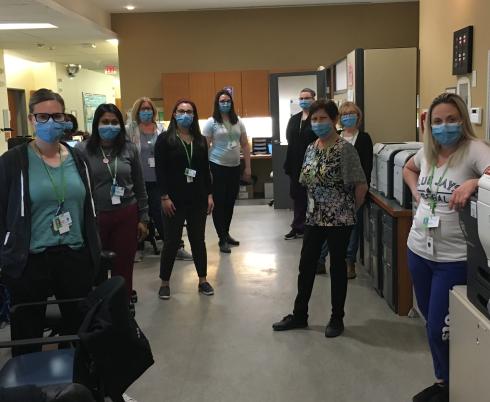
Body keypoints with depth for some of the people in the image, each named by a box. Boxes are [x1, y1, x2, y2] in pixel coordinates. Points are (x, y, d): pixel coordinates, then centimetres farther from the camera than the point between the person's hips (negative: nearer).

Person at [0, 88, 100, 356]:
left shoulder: (78, 159, 6)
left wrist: (95, 253, 10)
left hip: (75, 257, 4)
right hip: (29, 261, -3)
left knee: (79, 330, 14)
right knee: (27, 335, 11)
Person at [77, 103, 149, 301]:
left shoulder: (130, 149, 2)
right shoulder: (83, 149, -4)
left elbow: (140, 186, 7)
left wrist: (143, 218, 6)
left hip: (126, 216, 2)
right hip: (94, 217, -1)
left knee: (123, 268, 10)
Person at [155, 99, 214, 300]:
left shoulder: (200, 140, 10)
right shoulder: (165, 139, -3)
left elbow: (205, 169, 10)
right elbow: (160, 170, -8)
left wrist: (209, 195, 5)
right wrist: (164, 197, -15)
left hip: (197, 198, 4)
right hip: (174, 199, -4)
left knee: (198, 239, 11)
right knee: (172, 240, 3)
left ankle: (203, 280, 21)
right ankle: (164, 282, 16)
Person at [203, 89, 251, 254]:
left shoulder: (238, 121, 8)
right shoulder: (211, 122, -4)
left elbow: (245, 145, 11)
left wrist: (248, 167, 7)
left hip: (235, 167, 4)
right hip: (218, 167, -4)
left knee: (230, 202, 12)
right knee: (219, 203, 0)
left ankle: (226, 234, 28)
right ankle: (222, 239, 6)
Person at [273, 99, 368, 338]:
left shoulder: (345, 149, -14)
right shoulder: (311, 148, 7)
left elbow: (361, 186, -14)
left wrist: (349, 210, -4)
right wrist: (316, 206, 10)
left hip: (339, 220, -6)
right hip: (315, 218, 6)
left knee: (337, 266, 7)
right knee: (306, 266, 11)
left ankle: (337, 319, 23)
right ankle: (299, 315, 26)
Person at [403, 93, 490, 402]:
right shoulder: (427, 152, 6)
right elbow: (408, 169, 26)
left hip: (453, 258, -6)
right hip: (418, 250, 7)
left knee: (440, 329, 2)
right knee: (431, 324, 19)